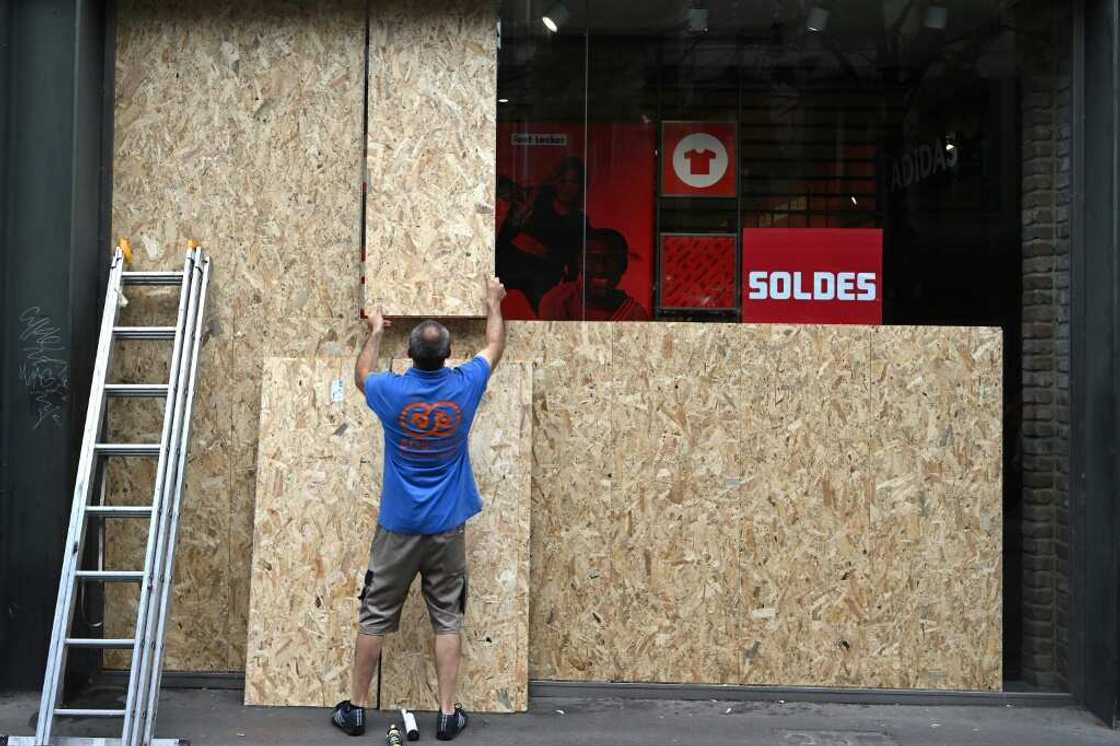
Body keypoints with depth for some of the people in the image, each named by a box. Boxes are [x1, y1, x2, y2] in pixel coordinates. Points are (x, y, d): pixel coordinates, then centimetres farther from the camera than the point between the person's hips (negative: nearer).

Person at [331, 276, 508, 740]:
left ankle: (356, 708, 15)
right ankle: (448, 714, 6)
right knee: (448, 620, 6)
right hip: (447, 528, 1)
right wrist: (493, 303, 29)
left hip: (398, 527, -1)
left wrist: (375, 332, 29)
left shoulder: (391, 391, -10)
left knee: (374, 618, 8)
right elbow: (495, 347, 13)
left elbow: (361, 376, 16)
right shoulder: (464, 387, -7)